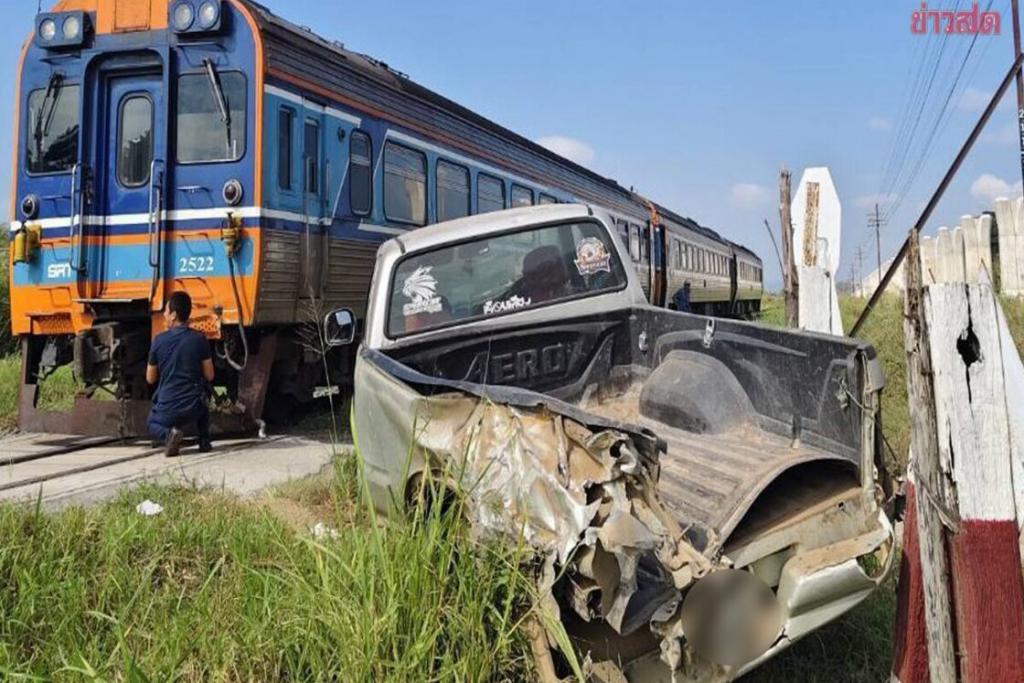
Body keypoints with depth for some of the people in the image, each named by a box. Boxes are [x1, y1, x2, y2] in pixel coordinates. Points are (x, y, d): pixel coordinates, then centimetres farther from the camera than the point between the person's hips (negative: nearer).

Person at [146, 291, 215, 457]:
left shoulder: (159, 341, -6)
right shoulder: (199, 339, -6)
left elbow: (150, 379, 5)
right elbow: (209, 376, 2)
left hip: (167, 409, -1)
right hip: (194, 408, 2)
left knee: (153, 425, 32)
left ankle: (168, 433, -4)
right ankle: (204, 440, 18)